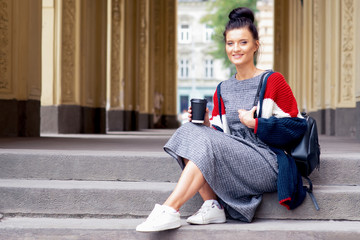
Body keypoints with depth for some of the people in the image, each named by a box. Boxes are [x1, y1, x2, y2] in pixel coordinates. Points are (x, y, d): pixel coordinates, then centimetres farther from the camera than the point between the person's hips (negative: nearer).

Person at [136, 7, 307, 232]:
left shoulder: (273, 81, -1)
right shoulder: (222, 91, 15)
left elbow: (297, 126, -3)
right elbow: (221, 136, 15)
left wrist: (255, 124, -12)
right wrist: (206, 125, -6)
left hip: (267, 165, -6)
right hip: (233, 161, 6)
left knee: (208, 145, -27)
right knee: (189, 131, -16)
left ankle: (170, 210, -29)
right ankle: (212, 206, -21)